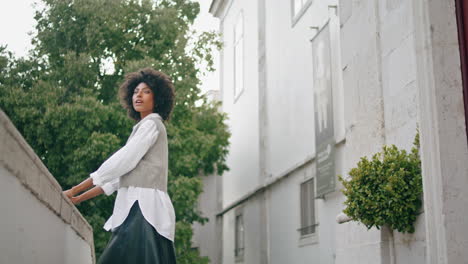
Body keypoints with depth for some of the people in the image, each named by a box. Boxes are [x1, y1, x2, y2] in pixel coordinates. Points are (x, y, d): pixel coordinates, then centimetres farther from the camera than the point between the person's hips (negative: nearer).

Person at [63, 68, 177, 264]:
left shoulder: (152, 124, 1)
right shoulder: (143, 129, 28)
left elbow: (122, 162, -9)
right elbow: (120, 174, 24)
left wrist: (74, 190, -7)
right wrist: (79, 198, 17)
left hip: (145, 210, -9)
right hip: (137, 211, 9)